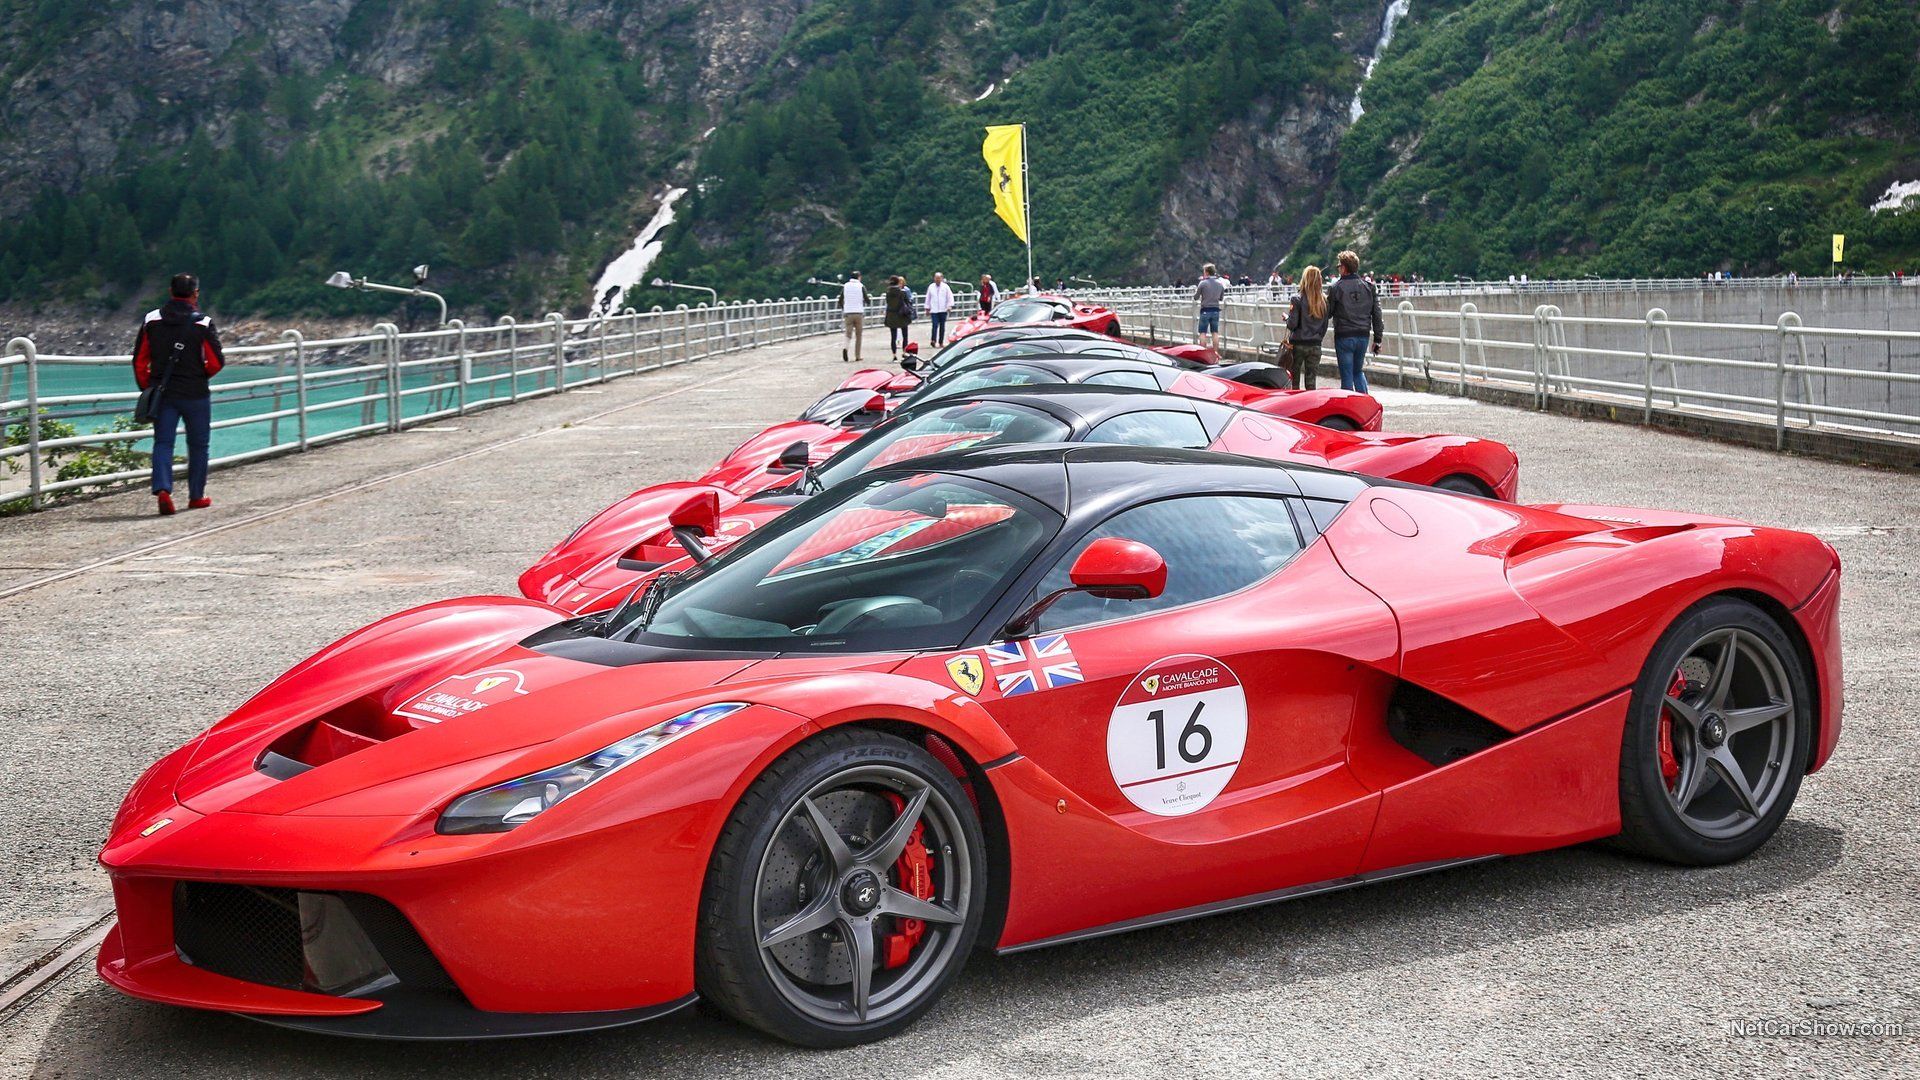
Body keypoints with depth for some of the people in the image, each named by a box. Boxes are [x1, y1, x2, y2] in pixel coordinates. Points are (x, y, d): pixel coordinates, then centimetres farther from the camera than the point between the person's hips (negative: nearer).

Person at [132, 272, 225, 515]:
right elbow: (217, 362, -9)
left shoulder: (152, 320, 1)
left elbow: (139, 360, 3)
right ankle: (196, 496, 17)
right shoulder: (203, 324, -9)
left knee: (163, 442, 3)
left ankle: (162, 489, -18)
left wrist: (147, 389, 13)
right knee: (198, 445, 11)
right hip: (195, 394, -2)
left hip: (162, 394, 2)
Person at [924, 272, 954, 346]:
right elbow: (928, 298, 12)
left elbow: (950, 297, 1)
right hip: (934, 310, 0)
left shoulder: (945, 287, 3)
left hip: (943, 310, 1)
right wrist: (927, 308, 10)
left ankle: (941, 342, 12)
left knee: (942, 326, 5)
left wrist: (950, 306, -12)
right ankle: (933, 341, -20)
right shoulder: (931, 287, 7)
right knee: (935, 325, -15)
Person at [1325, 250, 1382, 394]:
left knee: (1347, 376, 2)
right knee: (1358, 372, 20)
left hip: (1344, 337, -4)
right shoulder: (1369, 287, 3)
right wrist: (1378, 339, 10)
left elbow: (1327, 313, -1)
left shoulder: (1336, 287, -9)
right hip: (1363, 337, 4)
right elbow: (1377, 315, 5)